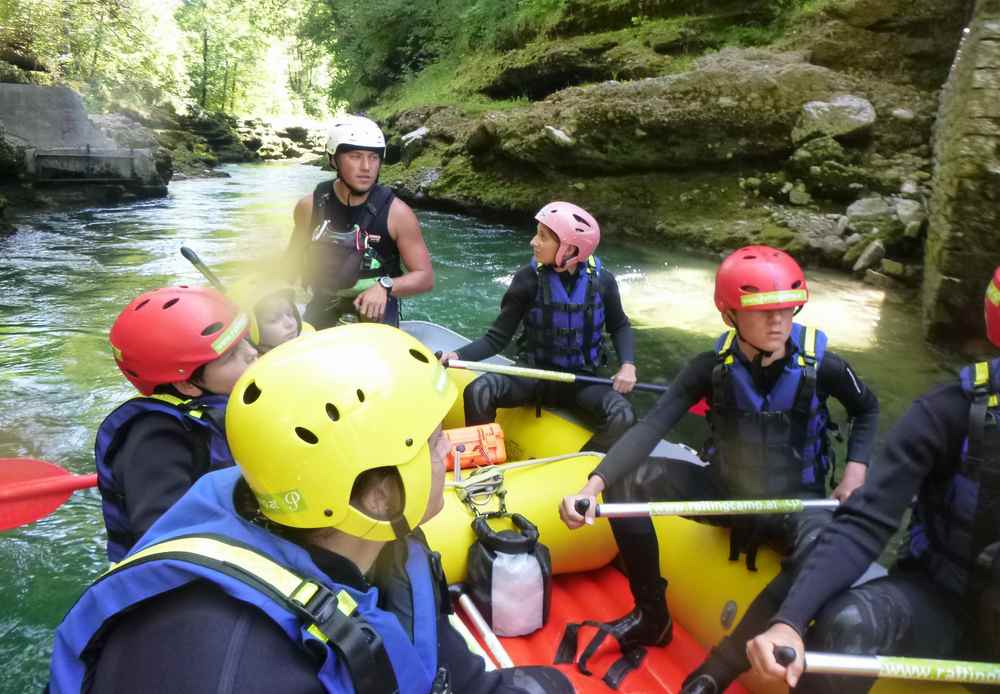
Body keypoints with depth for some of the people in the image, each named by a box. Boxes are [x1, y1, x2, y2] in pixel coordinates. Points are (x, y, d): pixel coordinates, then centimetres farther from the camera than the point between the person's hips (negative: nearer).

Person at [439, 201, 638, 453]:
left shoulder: (601, 279, -8)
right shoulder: (529, 278, -10)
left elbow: (620, 327, 8)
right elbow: (497, 338, -7)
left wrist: (628, 365, -10)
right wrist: (459, 355, -25)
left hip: (582, 379, 0)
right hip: (535, 373, 0)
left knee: (622, 417, -29)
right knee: (478, 391, -28)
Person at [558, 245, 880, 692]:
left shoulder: (820, 365, -14)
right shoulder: (713, 366, -13)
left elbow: (866, 409, 9)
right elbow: (651, 426, -23)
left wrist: (855, 469, -8)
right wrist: (594, 484, -38)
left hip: (792, 501, -1)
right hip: (724, 489, 2)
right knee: (628, 481, -19)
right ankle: (652, 617, -3)